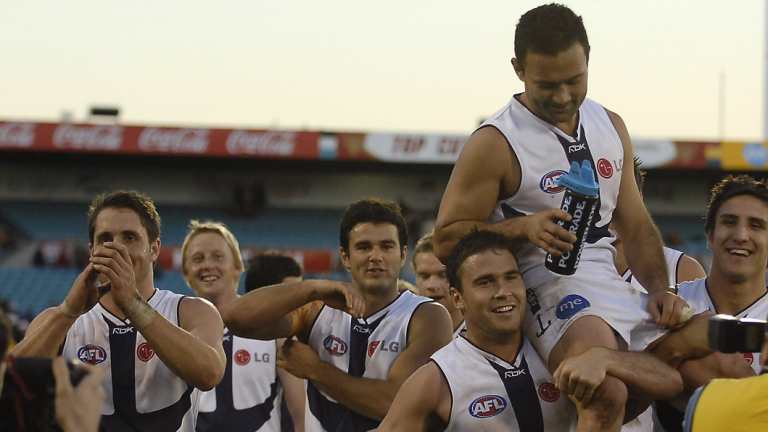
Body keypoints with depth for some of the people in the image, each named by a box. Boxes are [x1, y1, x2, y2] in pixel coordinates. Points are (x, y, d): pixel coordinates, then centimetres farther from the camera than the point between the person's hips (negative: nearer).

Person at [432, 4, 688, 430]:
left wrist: (659, 289, 1)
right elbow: (445, 239, -3)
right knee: (607, 395, -36)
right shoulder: (495, 144, -5)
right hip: (553, 291, -7)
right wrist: (523, 227, -17)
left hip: (618, 292, 7)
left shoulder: (610, 127, 15)